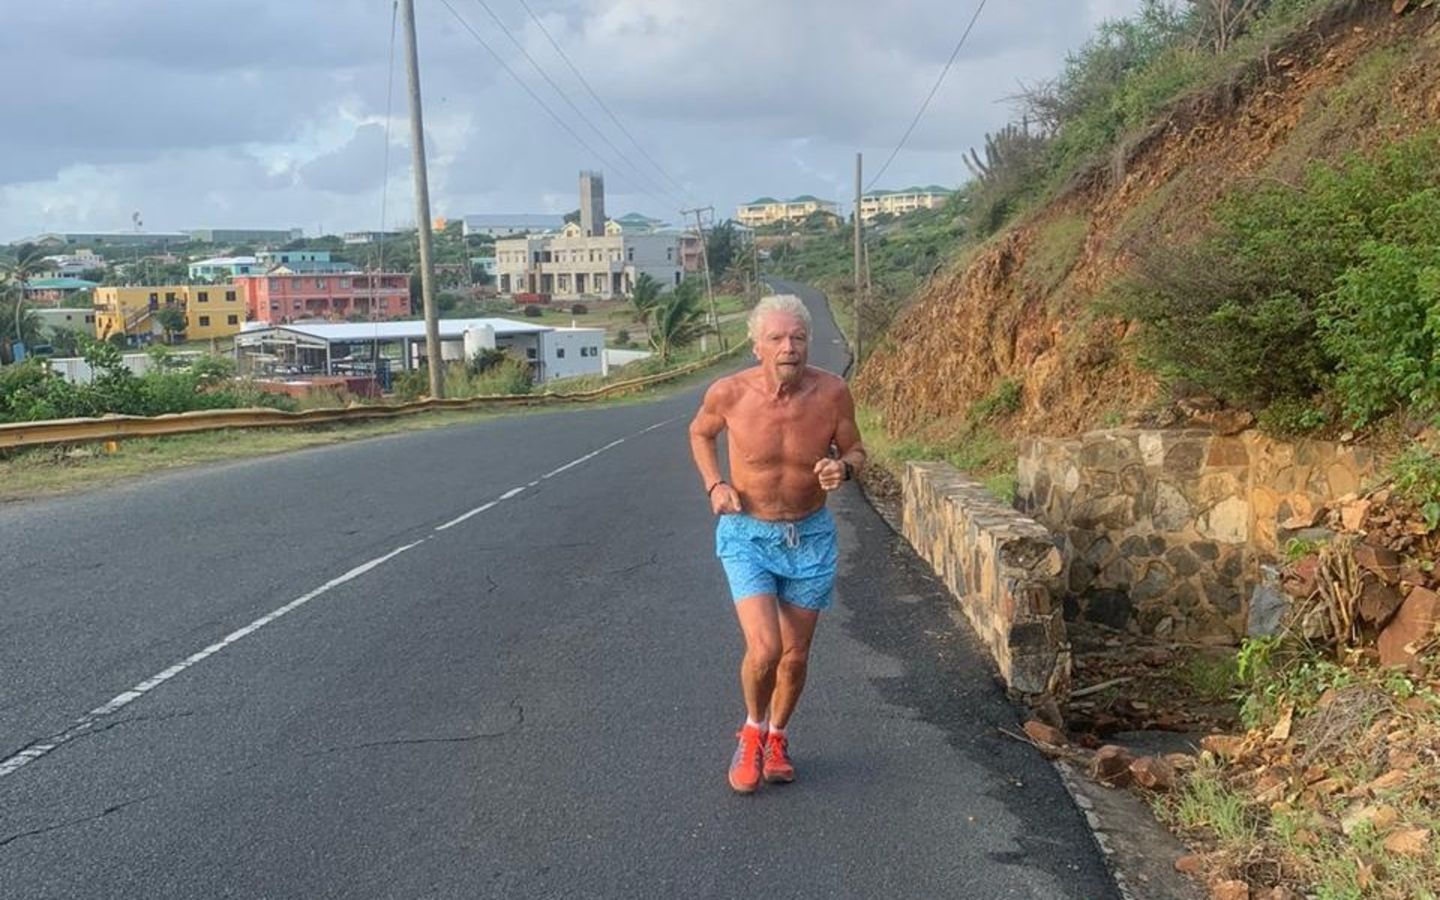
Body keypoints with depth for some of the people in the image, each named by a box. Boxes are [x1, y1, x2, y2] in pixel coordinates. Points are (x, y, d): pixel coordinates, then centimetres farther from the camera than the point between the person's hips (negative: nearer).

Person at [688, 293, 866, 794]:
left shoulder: (831, 392, -15)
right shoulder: (729, 393, -16)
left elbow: (855, 450, 3)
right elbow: (700, 433, 7)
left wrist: (844, 468, -21)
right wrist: (715, 485, -8)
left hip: (811, 536, 2)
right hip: (747, 534, -2)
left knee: (796, 655, 11)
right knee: (764, 649, -17)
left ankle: (777, 737, 39)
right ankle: (753, 731, 15)